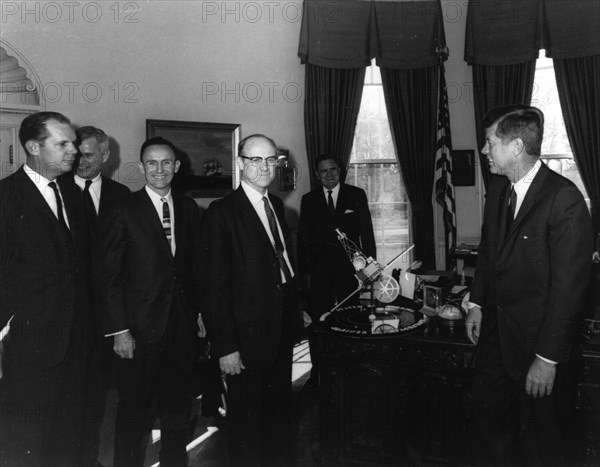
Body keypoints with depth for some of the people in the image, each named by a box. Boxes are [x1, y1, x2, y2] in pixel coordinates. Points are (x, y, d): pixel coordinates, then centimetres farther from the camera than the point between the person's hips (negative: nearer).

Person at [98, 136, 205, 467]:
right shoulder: (122, 211, -7)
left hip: (183, 322, 4)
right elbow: (110, 274, -8)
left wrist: (199, 310, 5)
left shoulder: (188, 208, 7)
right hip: (140, 326, -4)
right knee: (134, 408, 9)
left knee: (178, 404, 17)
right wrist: (119, 330, -12)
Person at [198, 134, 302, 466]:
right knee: (246, 421, 11)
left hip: (283, 332, 7)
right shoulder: (221, 213, -14)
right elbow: (214, 286, -16)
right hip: (247, 336, -7)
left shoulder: (276, 205, 9)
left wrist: (295, 315, 5)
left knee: (278, 412, 21)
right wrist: (225, 347, -17)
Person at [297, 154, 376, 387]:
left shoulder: (356, 195, 4)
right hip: (318, 270, 1)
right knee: (317, 323, 0)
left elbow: (366, 232, 3)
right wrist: (303, 271, 0)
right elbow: (303, 237, 6)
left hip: (348, 269, 0)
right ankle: (318, 372, 13)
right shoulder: (309, 200, 6)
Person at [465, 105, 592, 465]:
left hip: (538, 337, -7)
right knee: (490, 415, 22)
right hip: (497, 329, 7)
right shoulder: (498, 188, 2)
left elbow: (569, 284, -21)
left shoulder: (564, 199, -21)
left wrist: (548, 358, -19)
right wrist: (477, 304, 9)